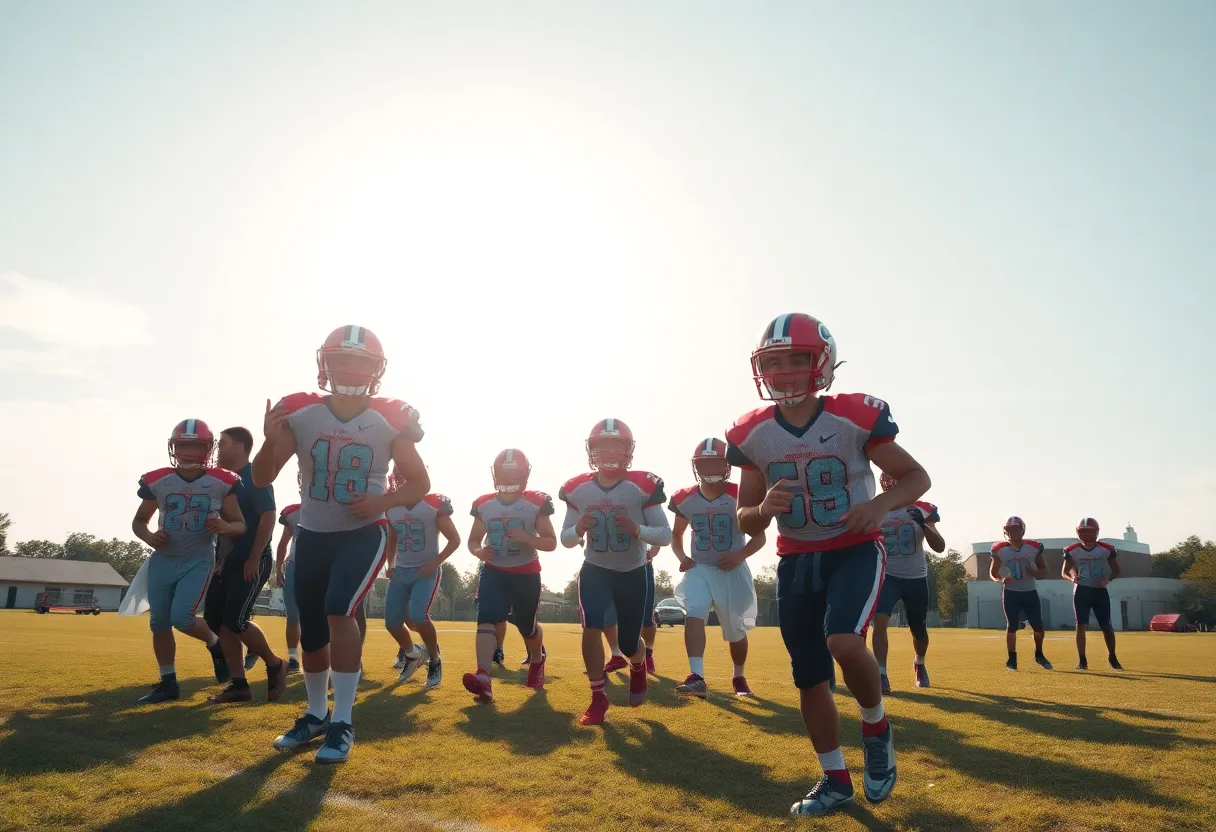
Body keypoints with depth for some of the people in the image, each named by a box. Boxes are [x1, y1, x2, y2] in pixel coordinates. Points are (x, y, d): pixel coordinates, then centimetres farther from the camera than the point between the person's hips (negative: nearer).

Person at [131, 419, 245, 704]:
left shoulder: (222, 483, -6)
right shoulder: (158, 481, -2)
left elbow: (240, 525, 1)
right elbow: (138, 521, 11)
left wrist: (225, 527, -22)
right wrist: (149, 537, -10)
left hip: (199, 560, -3)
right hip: (162, 560, 3)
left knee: (181, 618, -16)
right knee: (159, 624, 7)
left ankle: (215, 644, 15)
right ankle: (168, 683, 22)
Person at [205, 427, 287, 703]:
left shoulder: (255, 478, -13)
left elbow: (268, 518, -19)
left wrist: (254, 559, -21)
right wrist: (219, 561, 16)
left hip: (251, 562, -9)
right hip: (228, 562, 9)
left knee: (235, 621, -13)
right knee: (216, 619, 5)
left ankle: (275, 665, 9)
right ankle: (238, 685, 12)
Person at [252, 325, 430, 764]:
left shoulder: (389, 421, -12)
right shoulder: (299, 414, -9)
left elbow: (419, 482, -1)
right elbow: (262, 480, -5)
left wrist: (384, 501, -20)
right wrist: (270, 440, -24)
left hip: (364, 533, -3)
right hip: (312, 535, 3)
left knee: (339, 611, -23)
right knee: (311, 632, 11)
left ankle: (343, 722, -9)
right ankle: (316, 714, 34)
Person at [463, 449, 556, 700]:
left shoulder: (536, 503, -10)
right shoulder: (484, 505, -1)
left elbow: (551, 542, -7)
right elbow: (473, 540, 9)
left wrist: (527, 537, -26)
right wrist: (479, 552, -15)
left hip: (526, 574, -2)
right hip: (494, 572, 2)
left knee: (527, 628, 12)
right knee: (486, 621, -20)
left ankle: (538, 662, 44)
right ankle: (483, 678, -32)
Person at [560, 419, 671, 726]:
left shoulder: (643, 486, -17)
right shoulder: (577, 489, -10)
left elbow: (666, 535, -13)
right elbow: (565, 539, -1)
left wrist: (637, 529, -32)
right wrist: (579, 530, -24)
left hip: (632, 573, -1)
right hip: (595, 570, 1)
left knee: (629, 644, 8)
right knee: (591, 627, -21)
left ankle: (638, 667, 47)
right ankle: (598, 697, -3)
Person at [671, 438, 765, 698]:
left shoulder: (739, 496, -13)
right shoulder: (686, 499, -3)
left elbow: (759, 536, -4)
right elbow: (676, 534, 13)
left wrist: (740, 556, -21)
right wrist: (682, 557, -6)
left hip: (732, 571, -1)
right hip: (699, 568, 2)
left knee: (736, 630, 10)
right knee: (693, 614, -24)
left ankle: (738, 677, 36)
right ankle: (697, 678, -31)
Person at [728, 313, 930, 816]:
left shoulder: (854, 417, -15)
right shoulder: (753, 434, -6)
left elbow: (917, 477, -5)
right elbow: (745, 521, 1)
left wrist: (881, 505, -25)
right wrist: (764, 509, -23)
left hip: (855, 550, -4)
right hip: (795, 560, 4)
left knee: (844, 642, -28)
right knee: (809, 677, 8)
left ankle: (877, 730, 5)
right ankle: (835, 779, 29)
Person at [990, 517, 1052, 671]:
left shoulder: (1034, 548, -5)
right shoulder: (1000, 550, -7)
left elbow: (1044, 572, 5)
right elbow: (992, 573, 4)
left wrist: (1034, 572, -17)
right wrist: (1001, 579, -19)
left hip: (1030, 592, 1)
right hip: (1010, 593, -1)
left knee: (1038, 627, 3)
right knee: (1011, 627, -1)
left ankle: (1039, 654, 28)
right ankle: (1012, 659, 10)